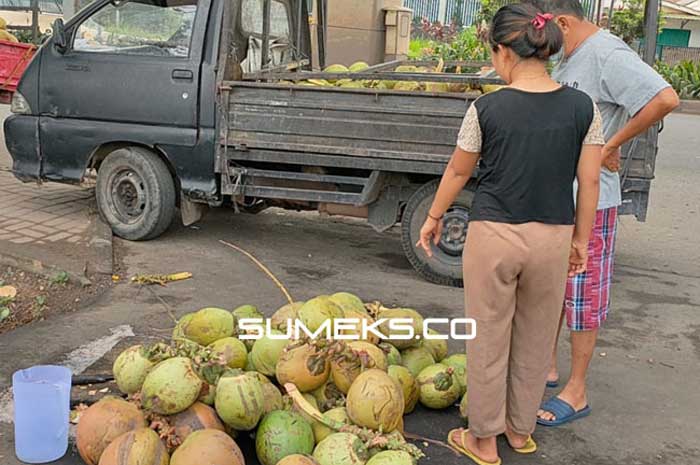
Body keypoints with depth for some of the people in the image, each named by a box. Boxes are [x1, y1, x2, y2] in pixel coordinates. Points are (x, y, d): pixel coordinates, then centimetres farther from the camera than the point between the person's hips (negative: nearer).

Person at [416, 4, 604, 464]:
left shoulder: (487, 108, -10)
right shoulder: (582, 107, -4)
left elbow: (458, 172, 2)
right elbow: (589, 182, 0)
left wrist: (434, 217, 17)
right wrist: (580, 240, 12)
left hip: (494, 235, -2)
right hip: (553, 238, 3)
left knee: (489, 340, 12)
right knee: (535, 341, 20)